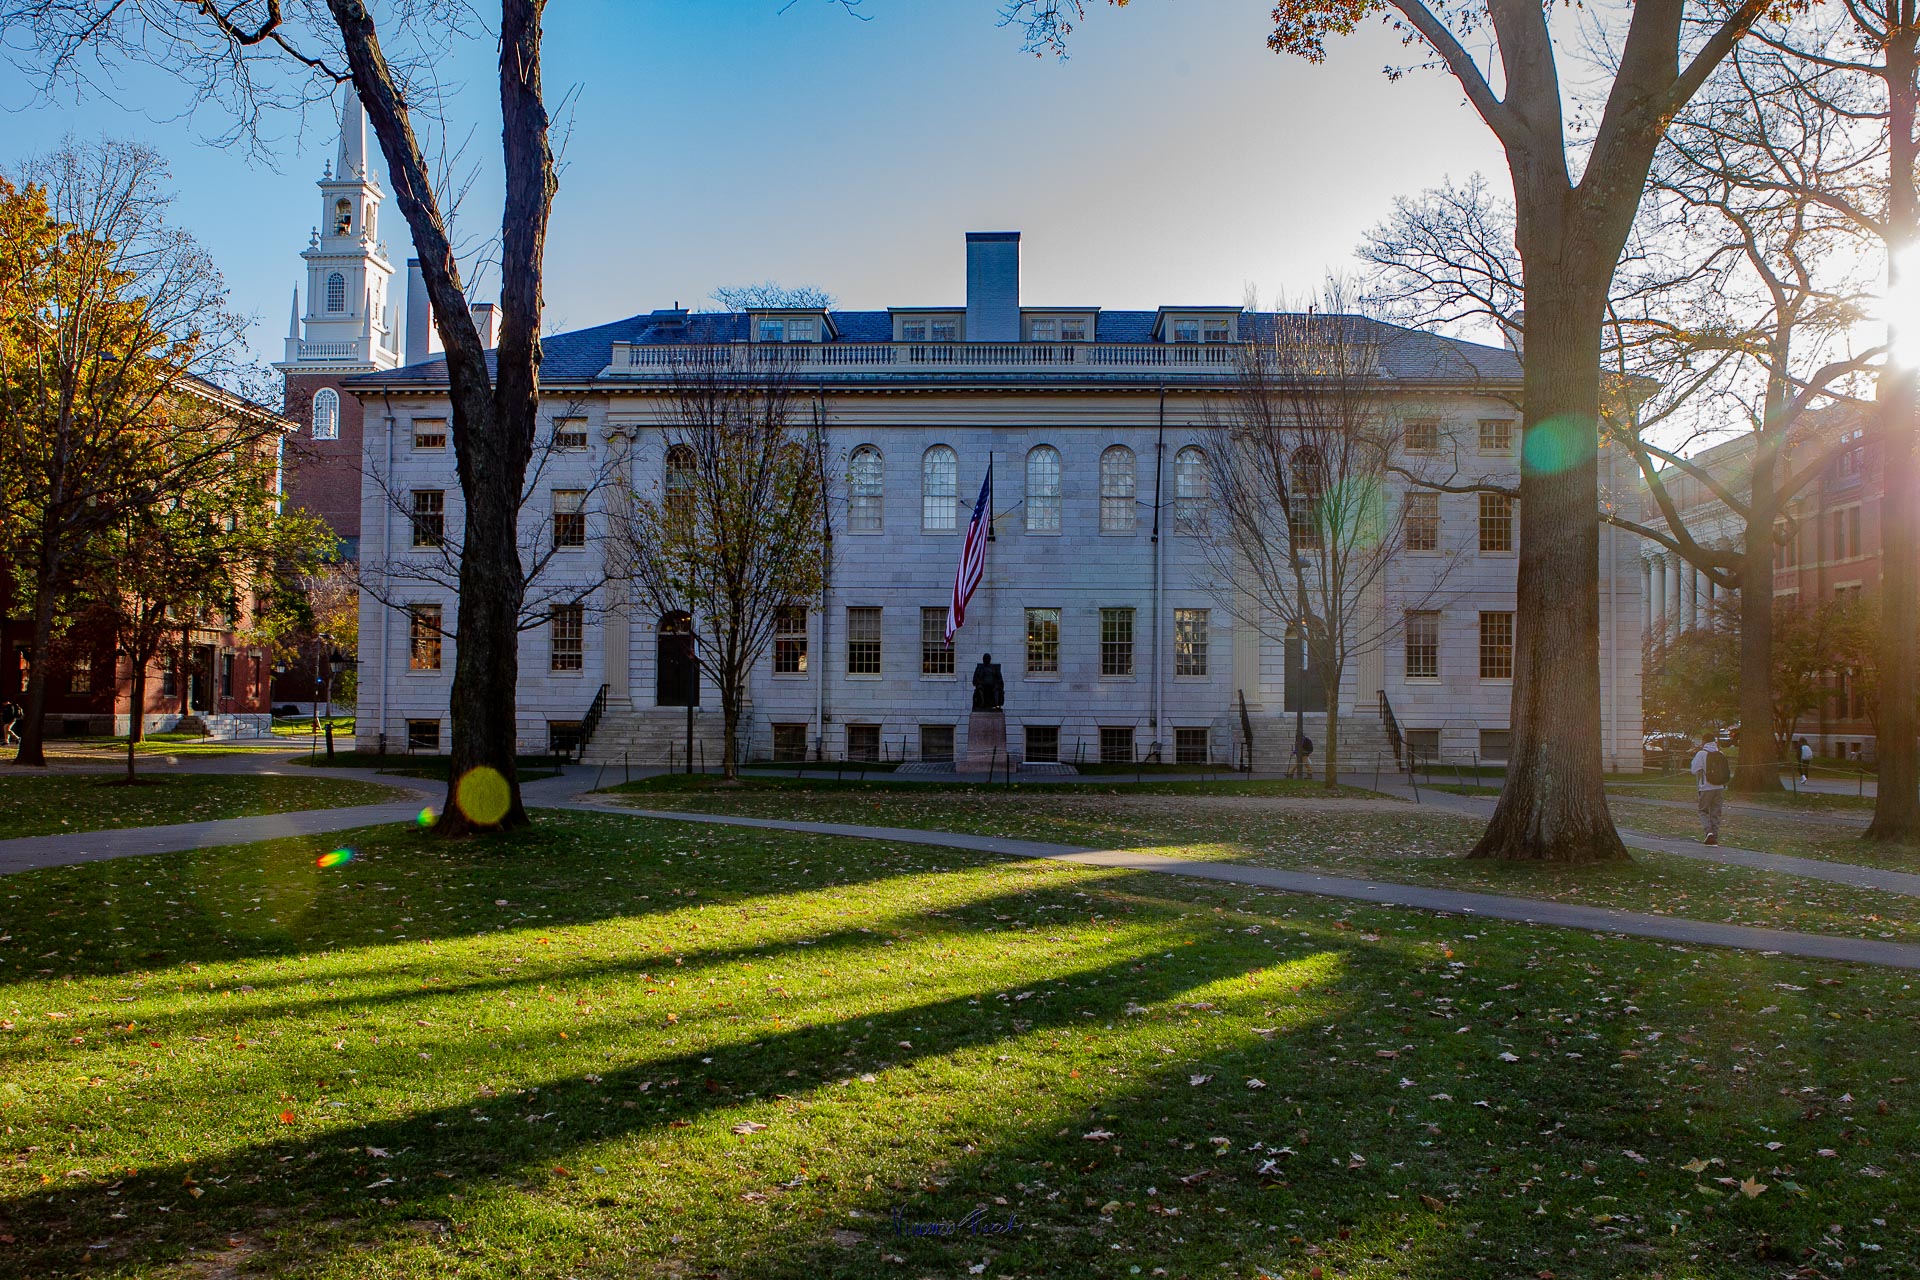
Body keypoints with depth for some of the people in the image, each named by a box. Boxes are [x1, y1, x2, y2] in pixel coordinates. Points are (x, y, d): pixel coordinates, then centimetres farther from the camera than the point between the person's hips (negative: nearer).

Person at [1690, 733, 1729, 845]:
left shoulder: (1701, 754, -8)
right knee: (1716, 813, 11)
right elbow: (1728, 772, 8)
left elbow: (1695, 771, -8)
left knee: (1703, 811, 9)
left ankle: (1709, 831, -13)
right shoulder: (1721, 754, 6)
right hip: (1720, 788, 4)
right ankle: (1715, 837, 9)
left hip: (1707, 788, -4)